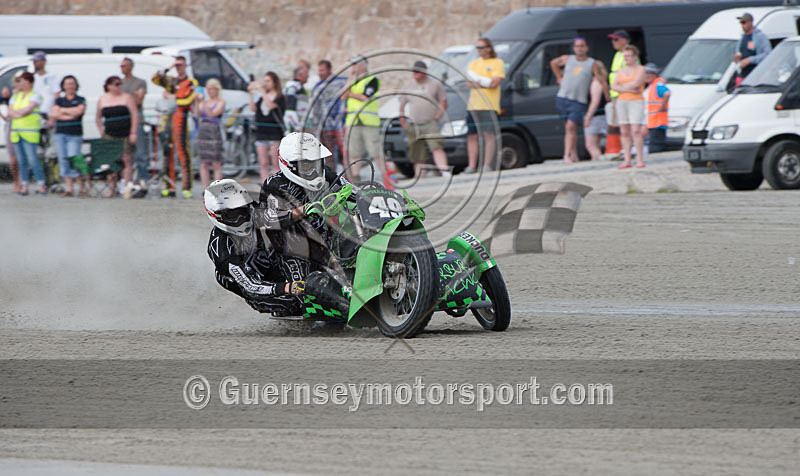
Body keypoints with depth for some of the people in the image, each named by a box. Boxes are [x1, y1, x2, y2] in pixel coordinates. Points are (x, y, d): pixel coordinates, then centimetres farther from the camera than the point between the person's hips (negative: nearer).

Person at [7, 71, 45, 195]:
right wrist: (20, 113, -8)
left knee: (33, 160, -12)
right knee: (22, 161, 5)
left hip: (29, 133, -6)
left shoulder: (34, 96, -2)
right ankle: (24, 187, 6)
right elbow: (9, 113, 7)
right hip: (16, 133, 6)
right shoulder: (15, 97, 16)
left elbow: (27, 110, -15)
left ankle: (42, 187, -7)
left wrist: (14, 112, -2)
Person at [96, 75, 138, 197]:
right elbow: (98, 118, 21)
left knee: (126, 160, -7)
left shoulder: (127, 98, 2)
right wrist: (102, 132, 10)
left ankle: (127, 187, -6)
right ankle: (111, 188, 1)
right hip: (110, 135, 2)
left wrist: (133, 133, -10)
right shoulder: (102, 100, 10)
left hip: (126, 135, -2)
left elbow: (135, 115, -2)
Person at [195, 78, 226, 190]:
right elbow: (198, 113, 0)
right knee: (203, 164, 3)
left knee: (216, 164, -6)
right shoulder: (205, 101, 15)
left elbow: (212, 114, -12)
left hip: (214, 133, -5)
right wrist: (197, 102, -13)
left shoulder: (221, 102, 1)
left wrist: (203, 103, -20)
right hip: (202, 132, 5)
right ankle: (205, 191, 5)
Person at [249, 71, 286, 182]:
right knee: (264, 164, 4)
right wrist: (251, 94, -6)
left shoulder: (280, 97, -2)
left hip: (275, 133, -6)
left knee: (275, 164, -5)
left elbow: (271, 105, -20)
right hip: (261, 133, 6)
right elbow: (253, 108, 3)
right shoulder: (263, 97, 15)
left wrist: (262, 91, -19)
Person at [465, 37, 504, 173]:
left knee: (489, 135, -10)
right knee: (472, 136, 3)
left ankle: (487, 165, -12)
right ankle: (471, 166, 6)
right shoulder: (474, 64, 20)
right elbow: (469, 83, 6)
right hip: (473, 105, 6)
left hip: (489, 105, -6)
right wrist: (485, 83, -11)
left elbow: (495, 83, -10)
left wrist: (477, 82, -5)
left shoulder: (498, 63, 3)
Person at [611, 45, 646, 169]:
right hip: (622, 102, 5)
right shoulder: (621, 71, 16)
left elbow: (636, 83, -15)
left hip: (636, 102, -5)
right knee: (625, 132, 2)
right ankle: (627, 160, 2)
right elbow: (613, 87, 5)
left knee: (636, 131, -14)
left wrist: (622, 86, -1)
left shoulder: (640, 70, 1)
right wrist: (628, 89, -9)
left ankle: (640, 160, -15)